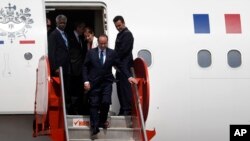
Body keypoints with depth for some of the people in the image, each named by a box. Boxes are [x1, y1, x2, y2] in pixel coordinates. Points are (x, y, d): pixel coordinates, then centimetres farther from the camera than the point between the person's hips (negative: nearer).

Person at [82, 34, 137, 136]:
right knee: (94, 104, -4)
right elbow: (85, 67, 4)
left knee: (106, 102, -12)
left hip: (107, 82, 0)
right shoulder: (91, 53, 4)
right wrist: (86, 81, -5)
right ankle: (95, 127, -2)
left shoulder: (112, 53, 4)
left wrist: (129, 77, -1)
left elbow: (120, 66, 7)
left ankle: (102, 121, 13)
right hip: (94, 83, 0)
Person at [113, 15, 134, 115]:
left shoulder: (127, 34, -9)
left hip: (125, 65, -9)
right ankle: (123, 109, 12)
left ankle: (127, 110, -8)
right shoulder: (120, 34, 21)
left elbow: (123, 50, -16)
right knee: (120, 88, 9)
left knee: (125, 87, -9)